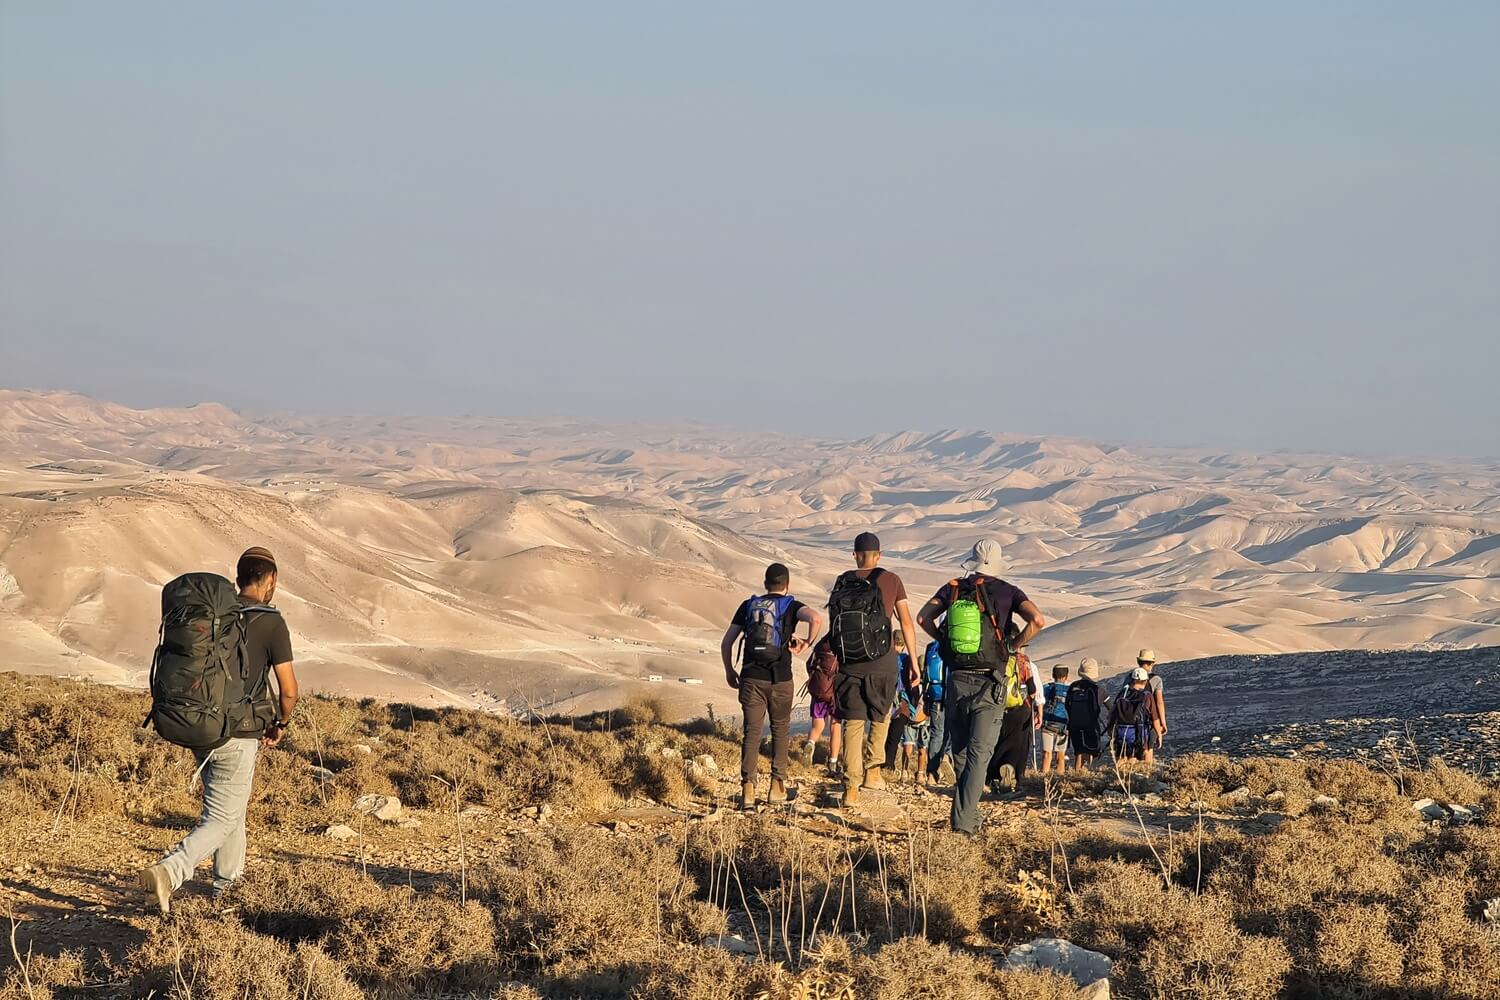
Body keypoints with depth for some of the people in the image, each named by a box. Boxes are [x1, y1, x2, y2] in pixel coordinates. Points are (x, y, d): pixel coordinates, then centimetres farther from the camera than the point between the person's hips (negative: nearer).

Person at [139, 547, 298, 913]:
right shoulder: (271, 623, -10)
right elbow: (288, 689, -9)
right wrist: (281, 723, 10)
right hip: (238, 737, -6)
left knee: (229, 802, 27)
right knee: (220, 820, -1)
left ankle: (228, 878, 40)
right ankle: (168, 872, -23)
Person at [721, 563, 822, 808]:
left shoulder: (749, 605, 12)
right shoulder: (791, 606, 3)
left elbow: (726, 643, 9)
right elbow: (814, 618, -21)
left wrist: (729, 671, 21)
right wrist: (808, 643, -5)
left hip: (751, 677, 1)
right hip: (780, 678, -1)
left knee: (752, 732, 2)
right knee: (780, 731, 16)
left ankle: (747, 788, -10)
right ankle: (777, 786, 14)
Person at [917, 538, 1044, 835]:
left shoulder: (953, 589, 6)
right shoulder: (1006, 591, 0)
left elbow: (923, 618, 0)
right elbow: (1037, 620, -13)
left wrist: (945, 641, 12)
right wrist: (1015, 646, 2)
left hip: (957, 680, 2)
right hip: (990, 684, -2)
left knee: (960, 752, 15)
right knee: (979, 753, -4)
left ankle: (967, 812, 22)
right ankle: (963, 819, -15)